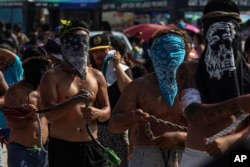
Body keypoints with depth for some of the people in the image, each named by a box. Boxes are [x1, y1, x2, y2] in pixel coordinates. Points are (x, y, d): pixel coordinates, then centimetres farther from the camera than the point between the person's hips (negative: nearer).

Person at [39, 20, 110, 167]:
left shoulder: (97, 76, 10)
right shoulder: (53, 76, -4)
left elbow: (107, 110, 11)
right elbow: (49, 113, -15)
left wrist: (98, 113, -13)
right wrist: (76, 100, -29)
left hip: (91, 147, 4)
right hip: (62, 148, -4)